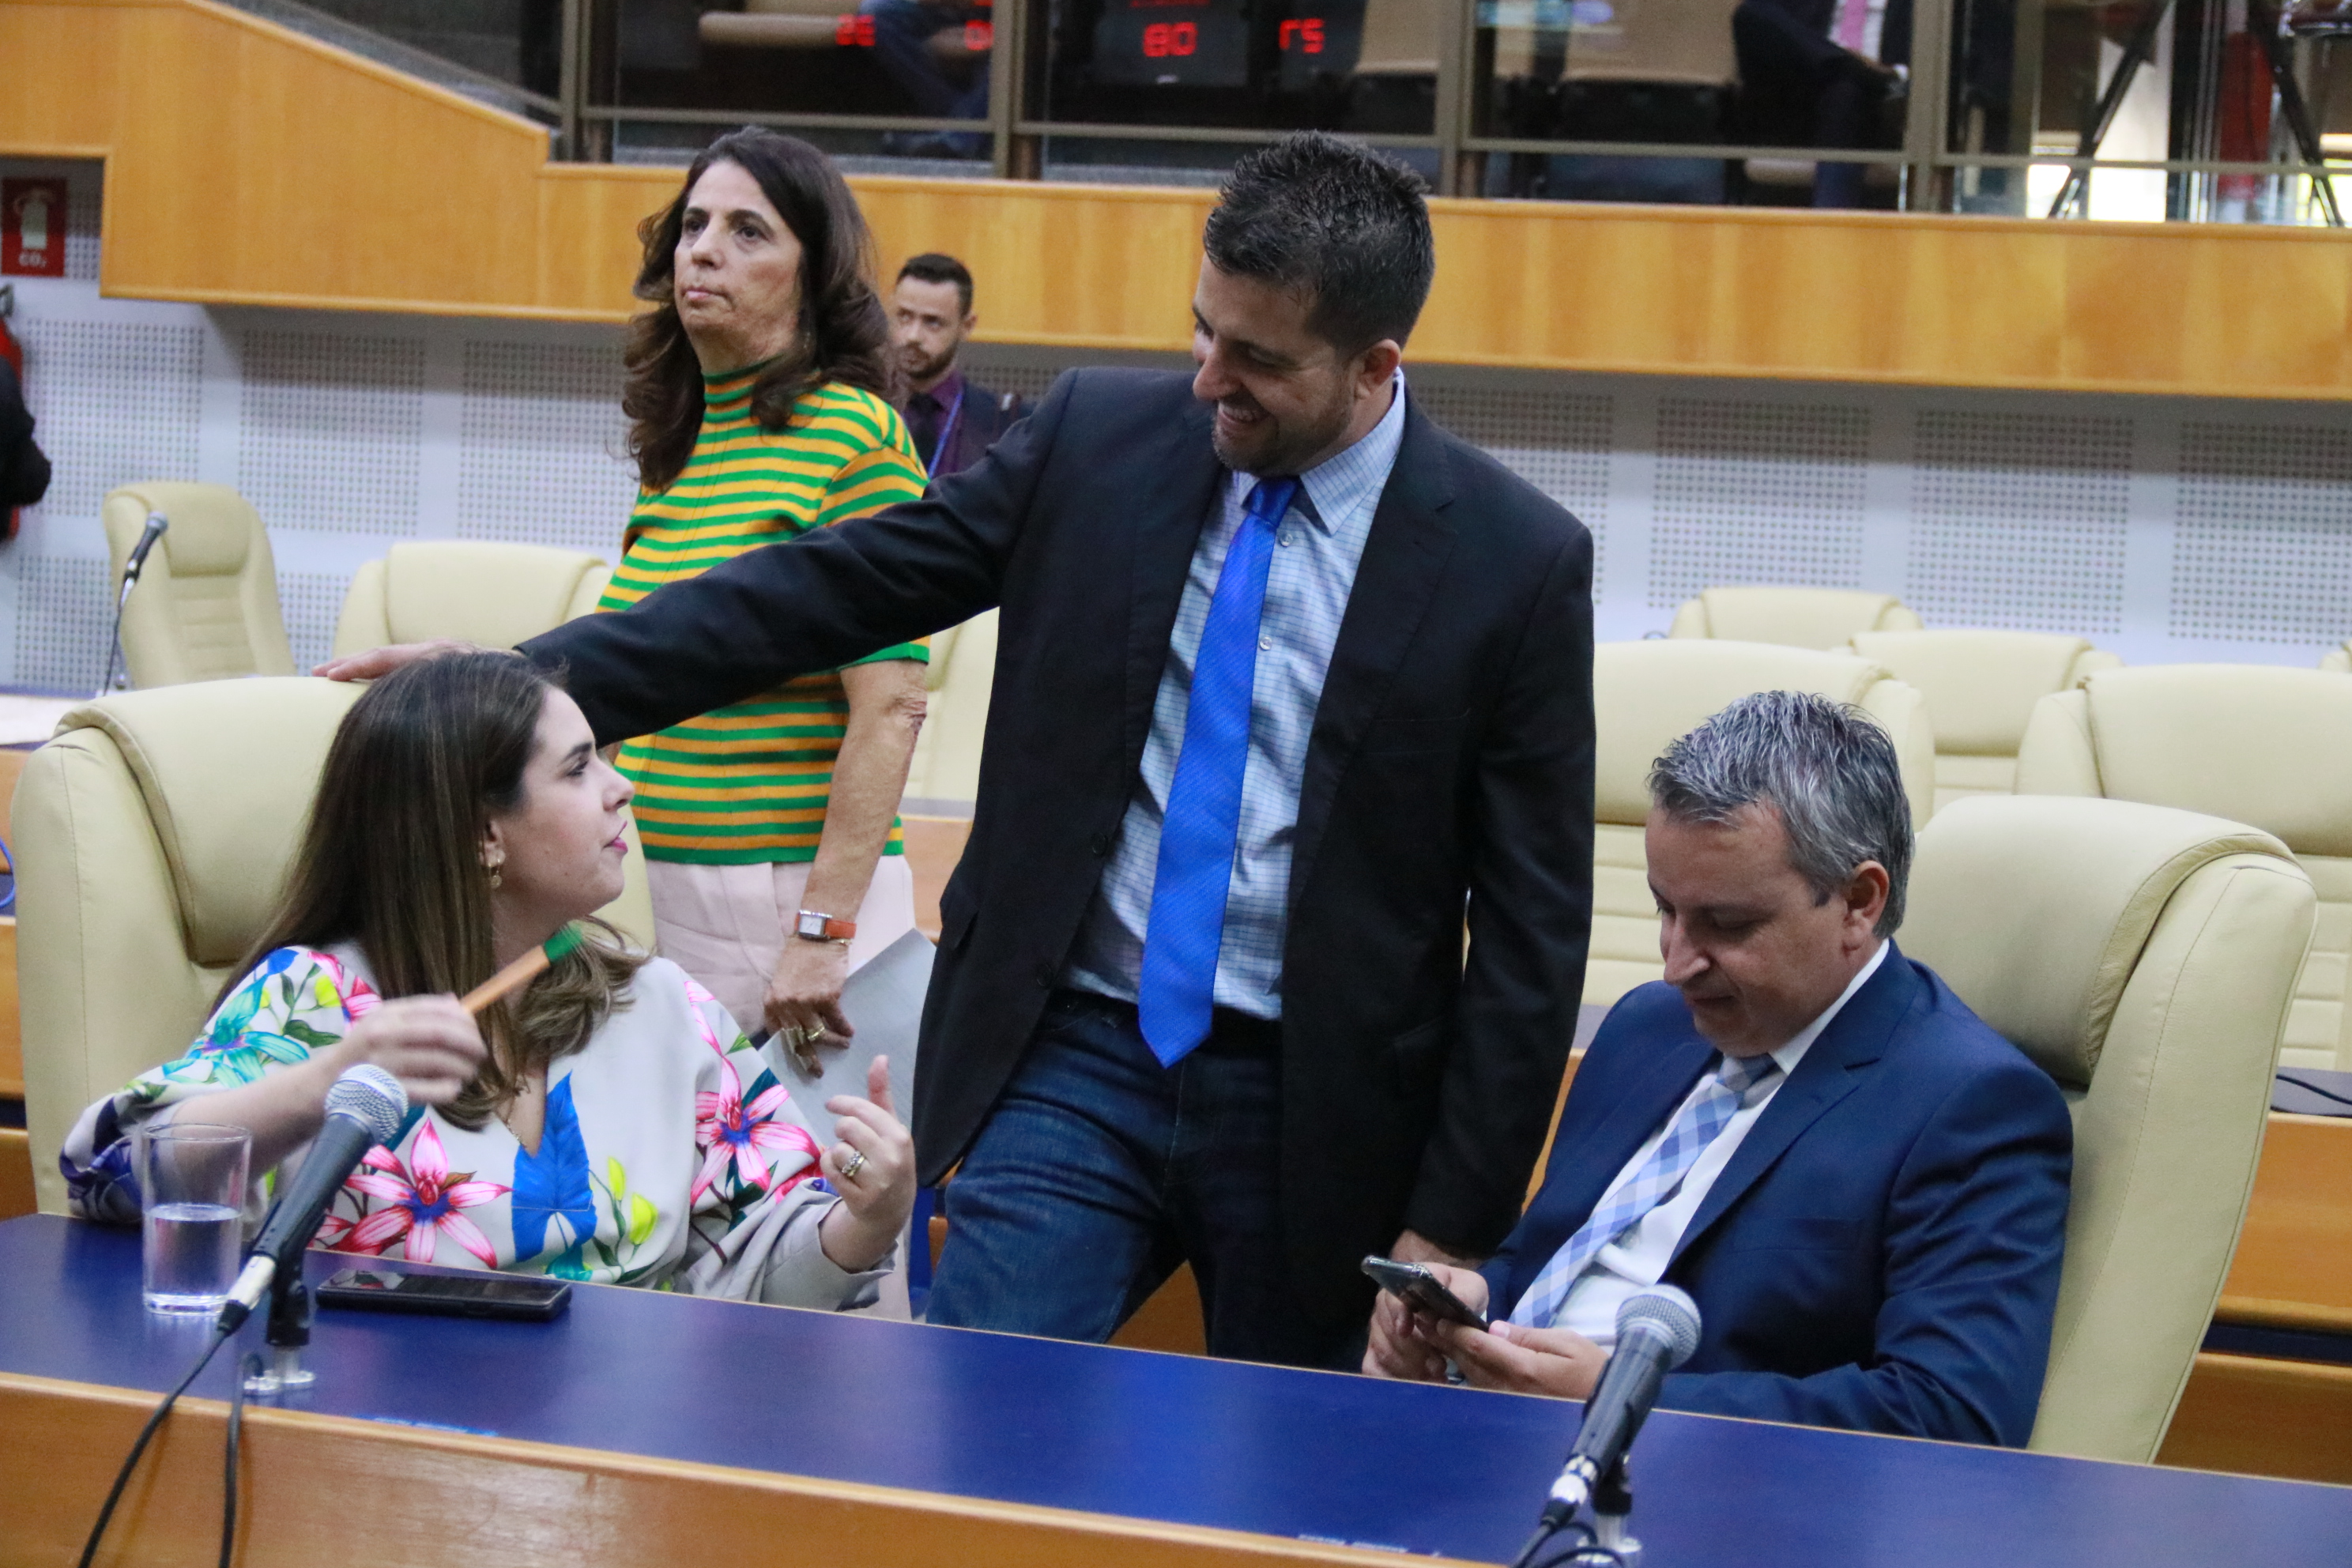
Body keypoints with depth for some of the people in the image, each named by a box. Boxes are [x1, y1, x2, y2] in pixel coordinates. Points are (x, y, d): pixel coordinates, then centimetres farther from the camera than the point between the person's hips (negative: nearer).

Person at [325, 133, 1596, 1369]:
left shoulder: (1515, 561, -7)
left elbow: (1530, 927, -4)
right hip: (1075, 1060, 2)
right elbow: (824, 591, 2)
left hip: (1315, 1119, -1)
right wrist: (531, 676, -6)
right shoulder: (1096, 436, 0)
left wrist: (1452, 1227, -6)